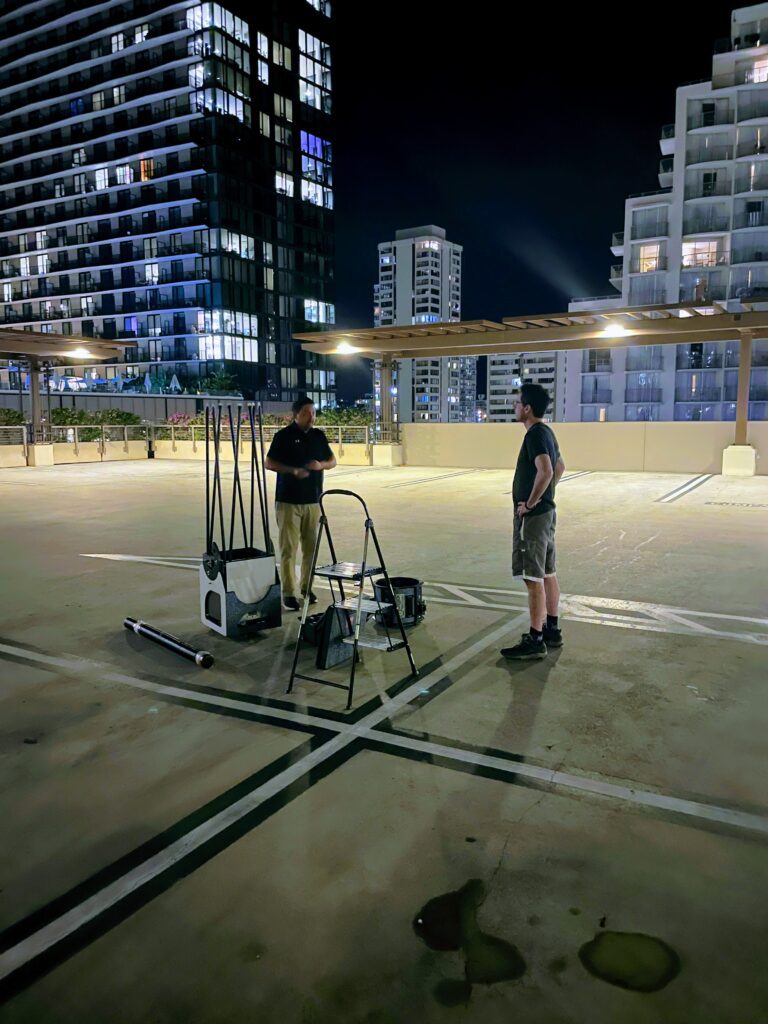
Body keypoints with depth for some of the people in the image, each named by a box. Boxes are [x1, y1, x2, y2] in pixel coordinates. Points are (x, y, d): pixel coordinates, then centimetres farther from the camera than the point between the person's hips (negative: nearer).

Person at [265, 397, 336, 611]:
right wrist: (293, 470, -19)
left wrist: (321, 465, -8)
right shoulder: (284, 435, -5)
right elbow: (269, 463, -5)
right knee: (288, 548, -3)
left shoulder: (318, 435, 9)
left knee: (310, 546, 8)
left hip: (313, 500, 4)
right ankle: (288, 592, 3)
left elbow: (332, 460, 14)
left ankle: (307, 587, 21)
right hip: (288, 501, -4)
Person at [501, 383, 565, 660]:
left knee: (534, 578, -6)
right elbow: (560, 467, 27)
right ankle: (551, 630, 25)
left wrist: (531, 502, -21)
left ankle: (535, 641, -1)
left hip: (533, 515, -10)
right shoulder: (546, 432, 14)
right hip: (546, 512, 10)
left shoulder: (535, 434, -17)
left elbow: (545, 471, -32)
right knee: (547, 574, 15)